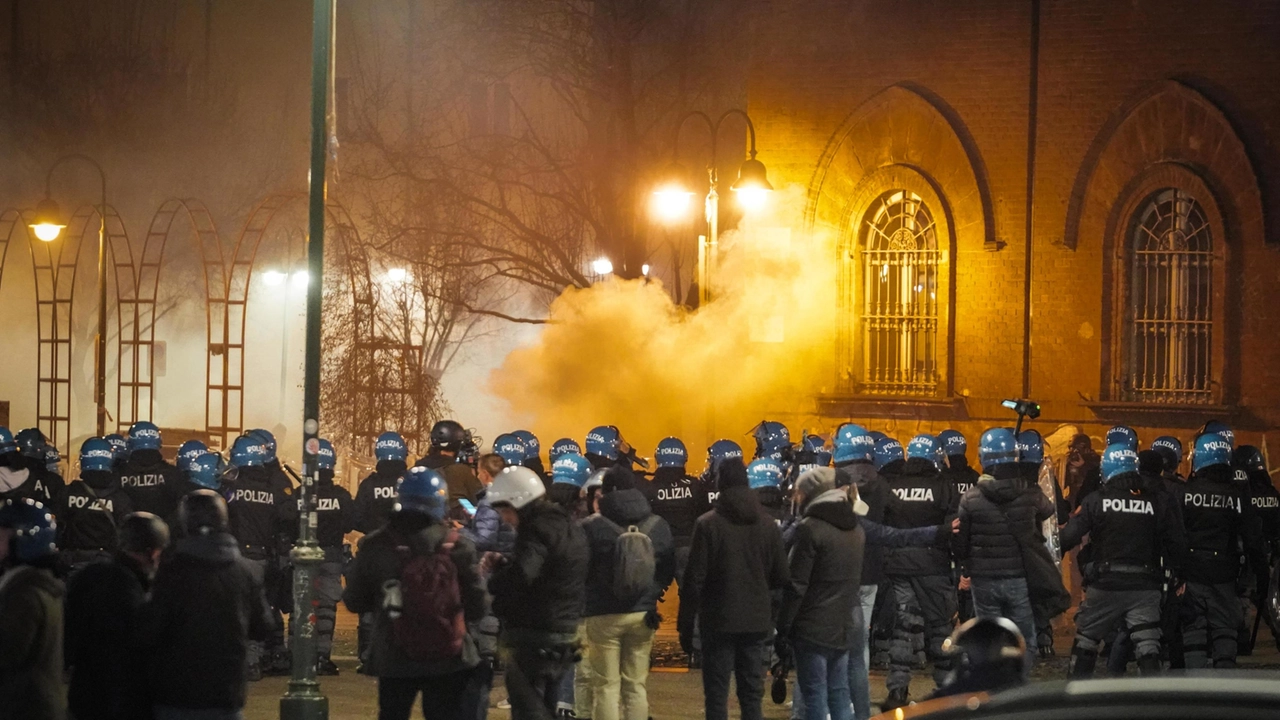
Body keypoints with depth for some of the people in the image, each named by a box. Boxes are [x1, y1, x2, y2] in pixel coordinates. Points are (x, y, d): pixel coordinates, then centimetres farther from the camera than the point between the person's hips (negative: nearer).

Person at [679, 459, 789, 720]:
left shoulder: (708, 524, -10)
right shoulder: (768, 524, 3)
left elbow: (694, 580, -10)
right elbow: (782, 578, 6)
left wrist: (686, 625, -3)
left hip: (719, 621, -4)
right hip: (756, 622, 4)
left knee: (717, 695, 0)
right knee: (752, 693, 9)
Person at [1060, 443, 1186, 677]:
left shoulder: (1095, 501, -5)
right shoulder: (1158, 503, 0)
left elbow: (1068, 537, -7)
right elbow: (1178, 545, 2)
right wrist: (1176, 572, 15)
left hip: (1104, 585, -1)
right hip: (1145, 587, 1)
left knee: (1085, 643, 14)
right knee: (1148, 649, 1)